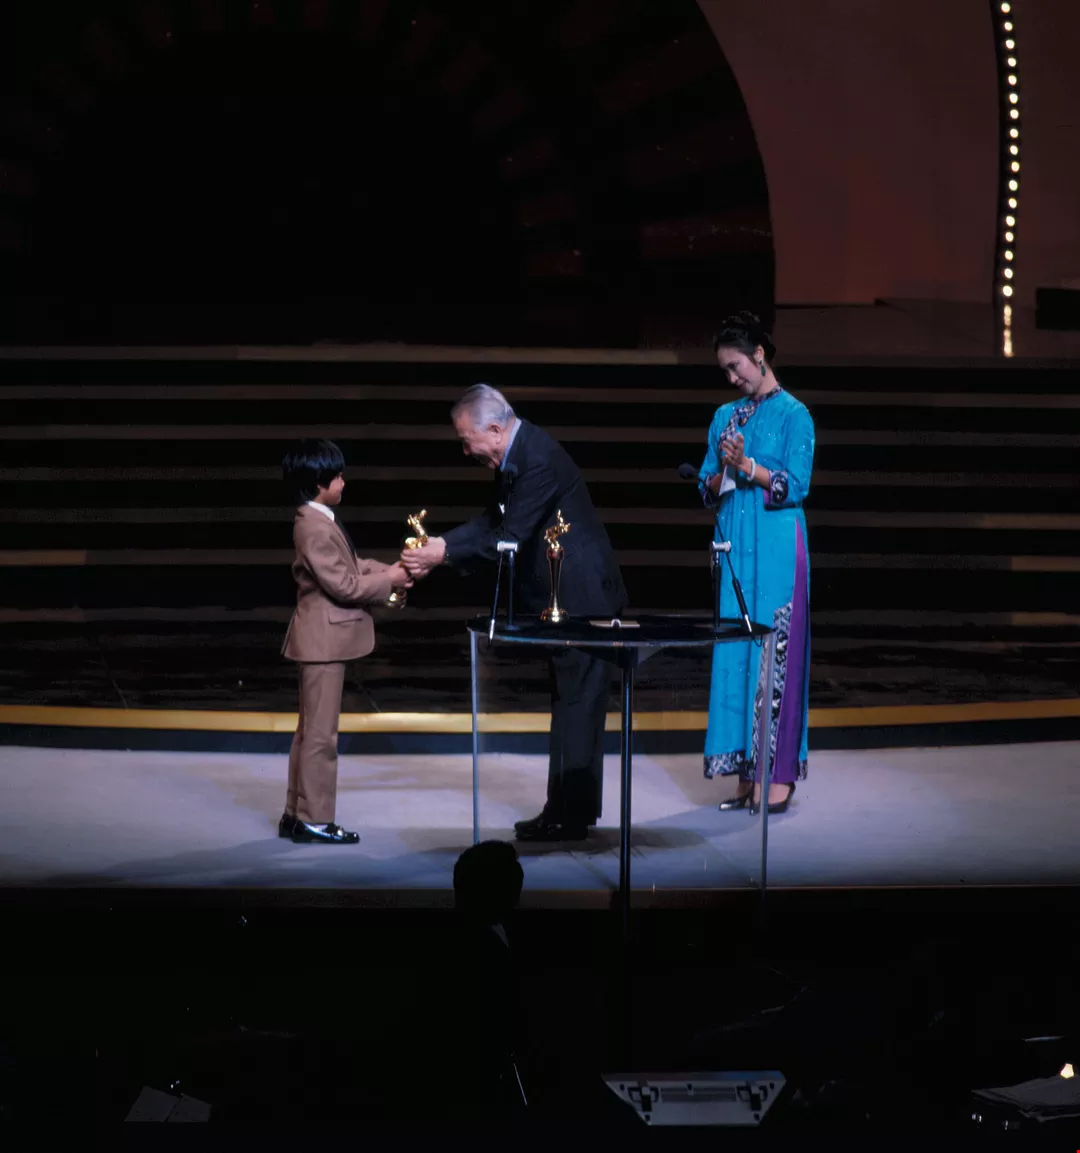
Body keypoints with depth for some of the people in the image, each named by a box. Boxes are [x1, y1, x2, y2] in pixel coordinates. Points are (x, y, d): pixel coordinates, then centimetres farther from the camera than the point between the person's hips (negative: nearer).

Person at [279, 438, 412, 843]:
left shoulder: (318, 520, 12)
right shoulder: (316, 529, -21)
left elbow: (349, 565, 18)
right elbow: (343, 585, -22)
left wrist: (387, 569, 5)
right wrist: (387, 582, -11)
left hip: (322, 639, 11)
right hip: (324, 639, -11)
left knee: (310, 729, 15)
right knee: (321, 732, -4)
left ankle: (296, 814, 21)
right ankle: (313, 820, 2)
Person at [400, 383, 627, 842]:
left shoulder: (539, 461, -24)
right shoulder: (517, 453, 7)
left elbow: (509, 538, -24)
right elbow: (491, 522, 11)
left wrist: (444, 554, -18)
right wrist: (440, 544, -2)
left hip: (582, 597, -10)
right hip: (570, 597, 10)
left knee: (576, 704, -5)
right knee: (573, 703, 15)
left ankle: (568, 816, 0)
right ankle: (576, 806, 23)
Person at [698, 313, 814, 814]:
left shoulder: (793, 414, -3)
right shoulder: (725, 416, 14)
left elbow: (795, 487, -10)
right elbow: (708, 490, 13)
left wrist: (746, 465, -19)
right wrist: (721, 471, -8)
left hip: (776, 548, -6)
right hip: (735, 546, 6)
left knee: (775, 652, -5)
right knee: (733, 653, 4)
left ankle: (780, 773, -1)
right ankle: (746, 772, 9)